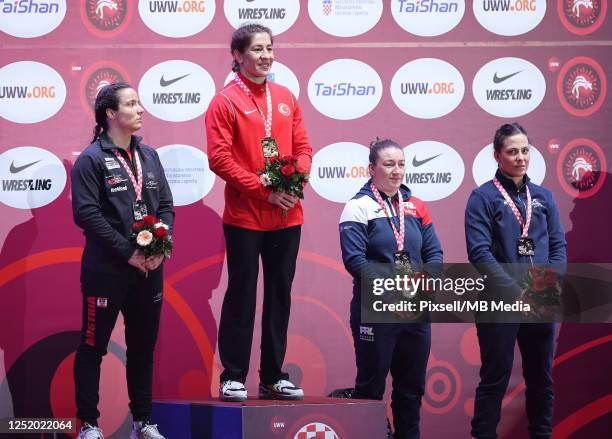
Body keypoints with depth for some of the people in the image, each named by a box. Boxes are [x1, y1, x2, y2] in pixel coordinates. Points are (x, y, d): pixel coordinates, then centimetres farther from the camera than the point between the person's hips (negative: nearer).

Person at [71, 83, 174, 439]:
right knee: (94, 346, 1)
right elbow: (87, 213, -15)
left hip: (149, 269, 6)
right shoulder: (91, 159, -8)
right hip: (106, 271, -6)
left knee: (144, 345, 12)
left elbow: (166, 206, 11)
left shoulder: (149, 156, 11)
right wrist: (128, 252, -18)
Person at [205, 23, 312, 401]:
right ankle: (233, 378, 5)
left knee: (280, 295, 9)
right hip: (245, 217, -5)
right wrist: (264, 190, -16)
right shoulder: (225, 101, -5)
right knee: (242, 296, -1)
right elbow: (220, 158, -11)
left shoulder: (286, 98, 12)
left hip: (286, 216, 5)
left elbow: (303, 147, 12)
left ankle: (274, 377, 16)